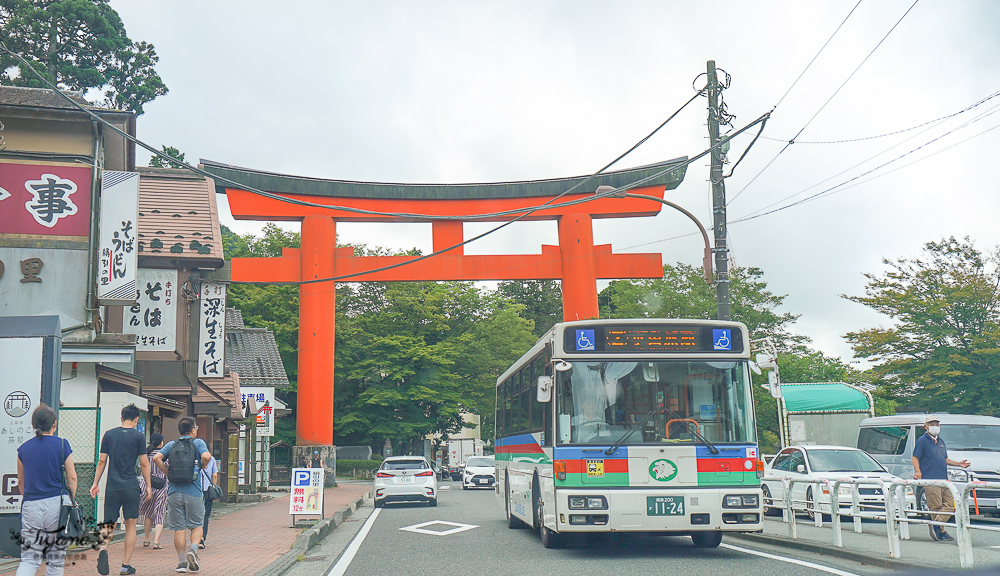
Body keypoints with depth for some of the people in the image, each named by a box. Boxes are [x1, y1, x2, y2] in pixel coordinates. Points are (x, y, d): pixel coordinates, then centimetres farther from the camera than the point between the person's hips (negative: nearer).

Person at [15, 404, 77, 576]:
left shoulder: (24, 448, 5)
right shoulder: (62, 445, -3)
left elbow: (21, 481, 15)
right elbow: (72, 477, -1)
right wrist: (71, 500, 12)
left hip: (30, 506, 2)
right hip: (56, 503, -2)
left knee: (29, 557, 3)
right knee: (56, 555, 10)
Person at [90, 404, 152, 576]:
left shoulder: (109, 435, 6)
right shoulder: (139, 436, -2)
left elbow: (102, 461, 7)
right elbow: (144, 463, -2)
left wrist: (95, 483, 14)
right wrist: (148, 485, 7)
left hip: (112, 487, 2)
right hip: (131, 487, -2)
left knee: (109, 524, 8)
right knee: (130, 525, 8)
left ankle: (103, 549, -22)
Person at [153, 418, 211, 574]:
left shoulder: (171, 445, 10)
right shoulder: (198, 442, 1)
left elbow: (156, 458, -4)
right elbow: (206, 456, -18)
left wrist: (167, 472, 6)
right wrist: (202, 466, 2)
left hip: (174, 492, 2)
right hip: (193, 492, -2)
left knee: (179, 528, 7)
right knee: (196, 525, 12)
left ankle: (182, 562, 8)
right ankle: (193, 549, -11)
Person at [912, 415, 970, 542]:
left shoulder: (941, 441, 21)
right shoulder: (922, 440, -2)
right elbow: (915, 458, -7)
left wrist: (959, 464, 18)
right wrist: (918, 471, -23)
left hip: (944, 479, 8)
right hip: (930, 479, -8)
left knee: (950, 505, 0)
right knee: (936, 507, -8)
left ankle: (936, 526, 0)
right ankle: (940, 531, -2)